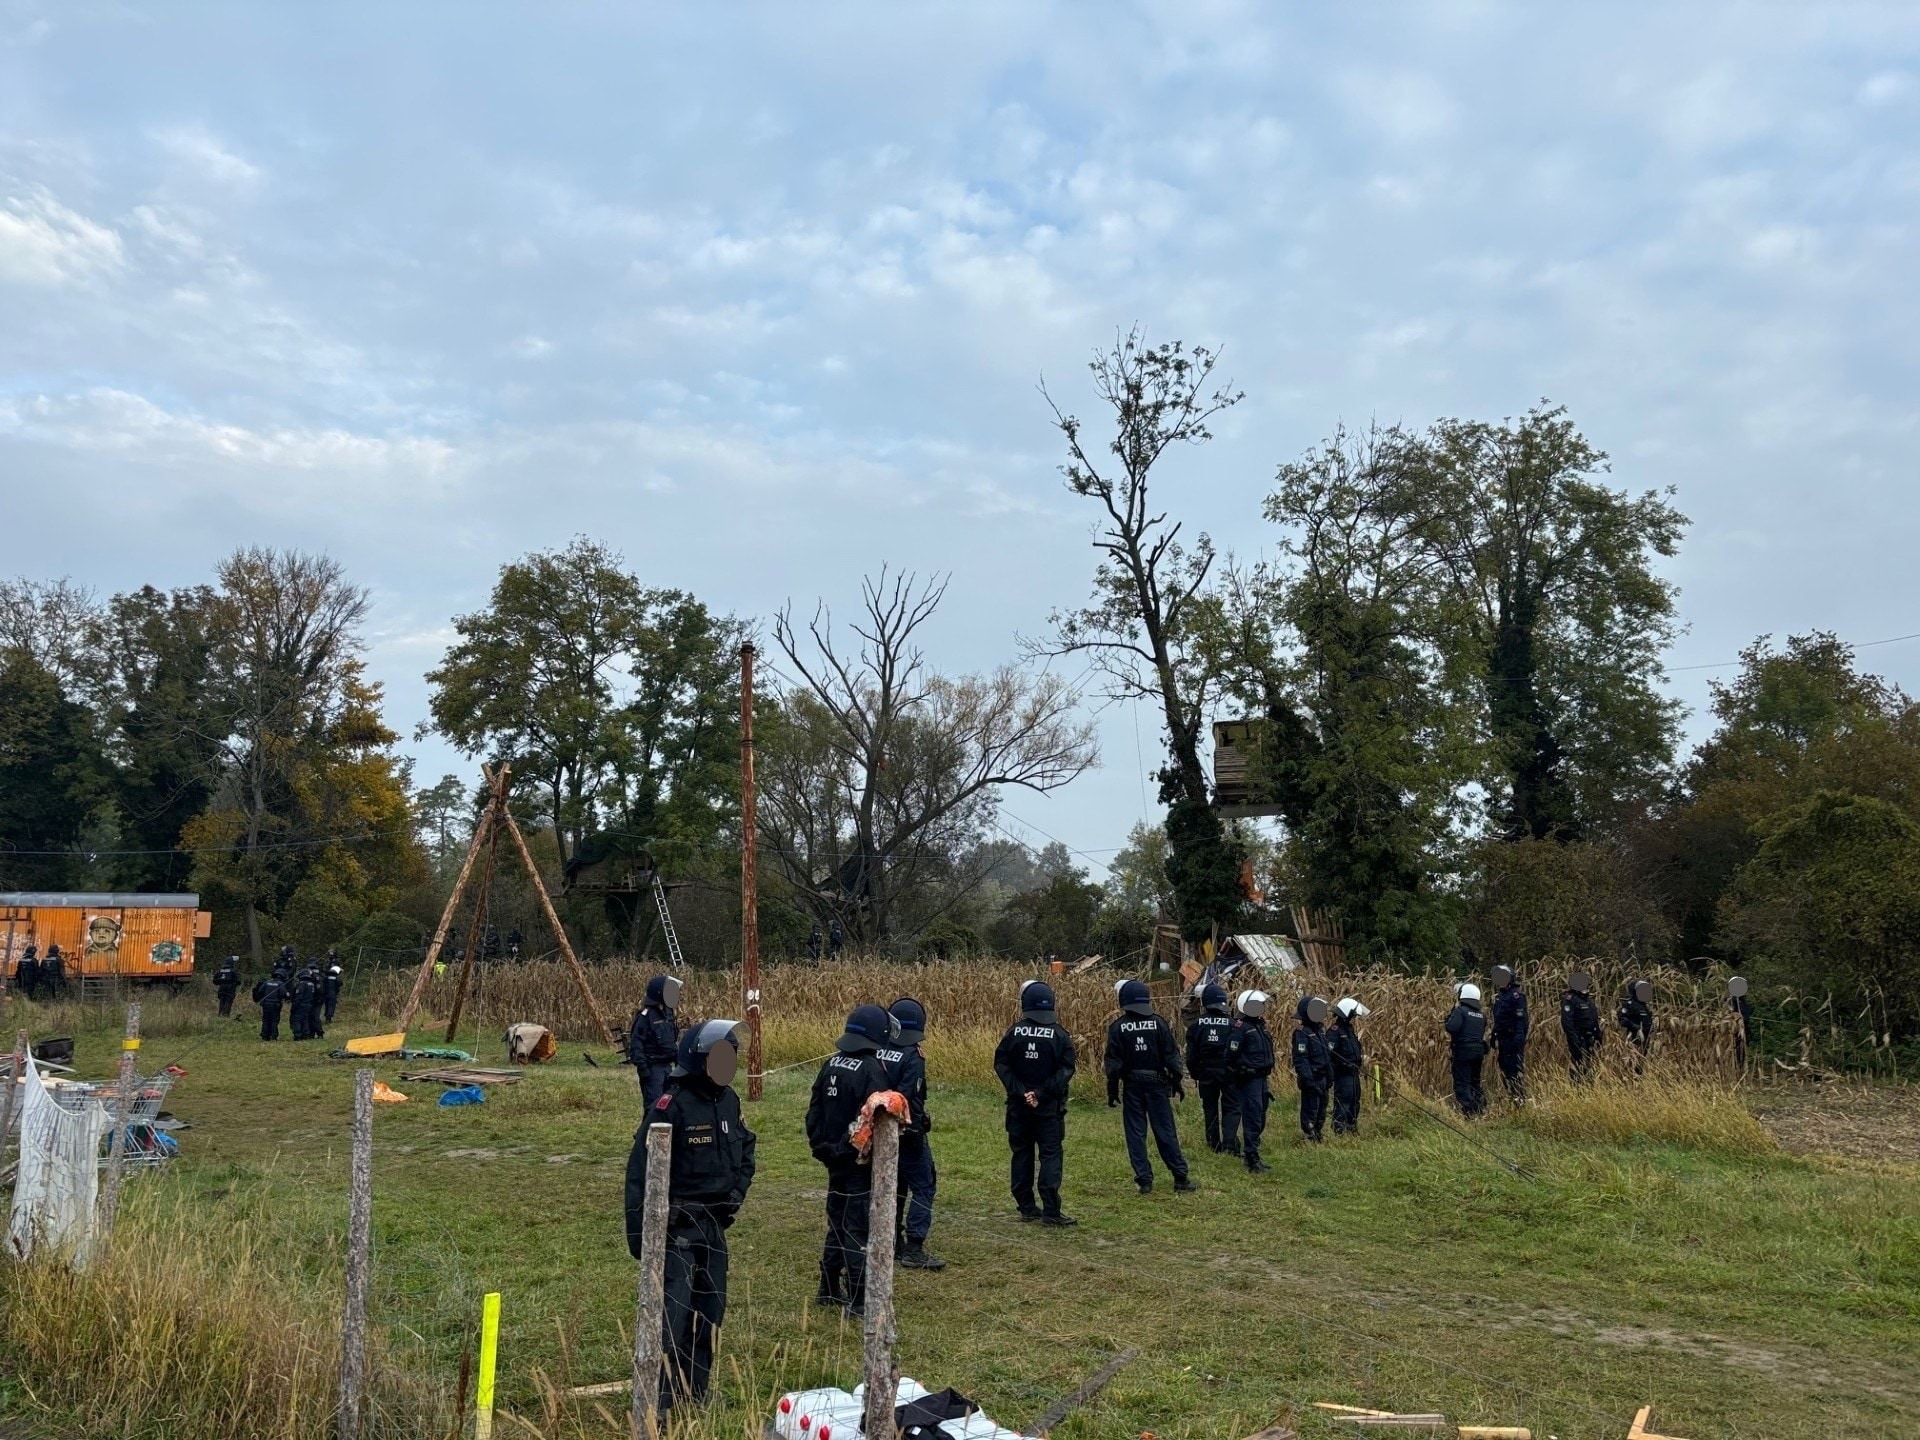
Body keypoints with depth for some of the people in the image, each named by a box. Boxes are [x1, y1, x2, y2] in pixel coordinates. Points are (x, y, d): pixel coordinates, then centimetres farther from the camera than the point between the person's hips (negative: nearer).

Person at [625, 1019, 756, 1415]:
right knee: (671, 1313, -10)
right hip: (677, 1225, -8)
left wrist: (738, 1190, 5)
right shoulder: (671, 1105, -19)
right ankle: (656, 1403, -3)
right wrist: (638, 1230, -18)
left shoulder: (728, 1099, 4)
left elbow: (744, 1149, 21)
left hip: (715, 1223, 8)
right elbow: (641, 1170, -18)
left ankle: (692, 1395, 29)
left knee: (710, 1311, 15)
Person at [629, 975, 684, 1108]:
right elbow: (636, 1043, -18)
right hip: (652, 1067, -9)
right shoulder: (645, 1016, -16)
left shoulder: (667, 1013, 11)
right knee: (653, 1103, -8)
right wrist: (642, 1067, -21)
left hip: (667, 1066, 9)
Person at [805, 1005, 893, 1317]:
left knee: (837, 1222, 19)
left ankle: (829, 1289, 30)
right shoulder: (872, 1069, -19)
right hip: (860, 1162, -8)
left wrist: (821, 1145, 15)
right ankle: (858, 1301, 4)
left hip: (834, 1159, 8)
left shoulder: (831, 1065, 5)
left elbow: (814, 1110, 10)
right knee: (860, 1228, 0)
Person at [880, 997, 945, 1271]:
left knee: (894, 1185, 20)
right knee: (922, 1186, 0)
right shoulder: (912, 1058, -17)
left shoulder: (877, 1053, 2)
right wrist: (916, 1132, -17)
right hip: (906, 1133, -7)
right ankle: (913, 1249, -5)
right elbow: (909, 1099, -23)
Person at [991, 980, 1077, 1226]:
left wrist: (1020, 1091, -8)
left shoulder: (1014, 1032, -3)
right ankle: (1050, 1212, -5)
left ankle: (1026, 1207, 17)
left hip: (1018, 1105, 2)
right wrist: (1042, 1093, -13)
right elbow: (1065, 1070, -12)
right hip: (1050, 1106, -2)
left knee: (1022, 1153, 12)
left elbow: (1001, 1064, -6)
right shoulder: (1059, 1034, -7)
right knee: (1051, 1154, 1)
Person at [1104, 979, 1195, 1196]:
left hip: (1132, 1085, -1)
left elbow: (1113, 1062, -5)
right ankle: (1181, 1178, 8)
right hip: (1157, 1083, 1)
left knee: (1135, 1133, 6)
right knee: (1165, 1131, 6)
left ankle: (1144, 1180, 5)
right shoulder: (1158, 1022, -3)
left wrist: (1112, 1091, 1)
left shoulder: (1118, 1027, -5)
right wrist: (1178, 1081, 6)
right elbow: (1171, 1055, -3)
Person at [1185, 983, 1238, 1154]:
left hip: (1206, 1072, 1)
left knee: (1210, 1108, 14)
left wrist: (1194, 1075, 11)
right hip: (1228, 1071, -1)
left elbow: (1191, 1053, 0)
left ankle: (1214, 1145, 18)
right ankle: (1229, 1143, -12)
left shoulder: (1197, 1024, -3)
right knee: (1232, 1107, 4)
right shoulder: (1231, 1023, -6)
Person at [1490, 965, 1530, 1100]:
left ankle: (1521, 1098, -5)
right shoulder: (1499, 996, 17)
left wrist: (1518, 1039, -25)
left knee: (1516, 1069, -9)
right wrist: (1494, 1036, 20)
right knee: (1505, 1069, 12)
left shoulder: (1516, 995, -12)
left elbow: (1521, 1019, -19)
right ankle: (1511, 1096, 19)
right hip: (1502, 1039, 9)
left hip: (1513, 1039, -9)